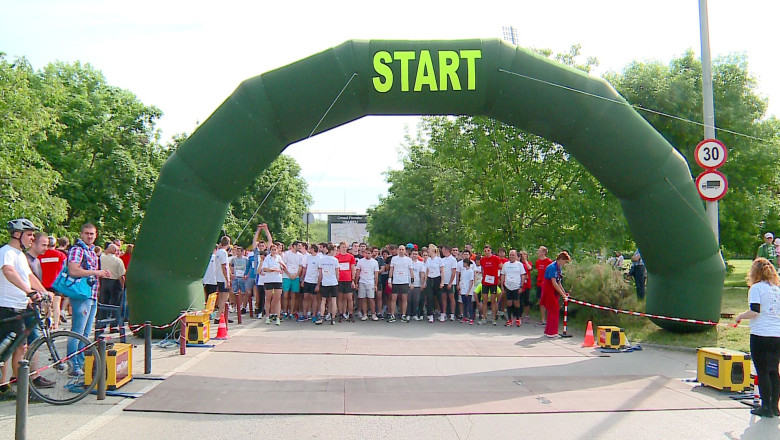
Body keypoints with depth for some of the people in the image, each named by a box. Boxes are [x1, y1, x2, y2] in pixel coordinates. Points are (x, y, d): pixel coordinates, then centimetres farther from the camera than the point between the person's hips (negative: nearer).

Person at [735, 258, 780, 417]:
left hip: (761, 335, -6)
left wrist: (740, 316, 0)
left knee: (762, 372, 0)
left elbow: (754, 311, -16)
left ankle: (766, 407, 3)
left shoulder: (756, 288, -7)